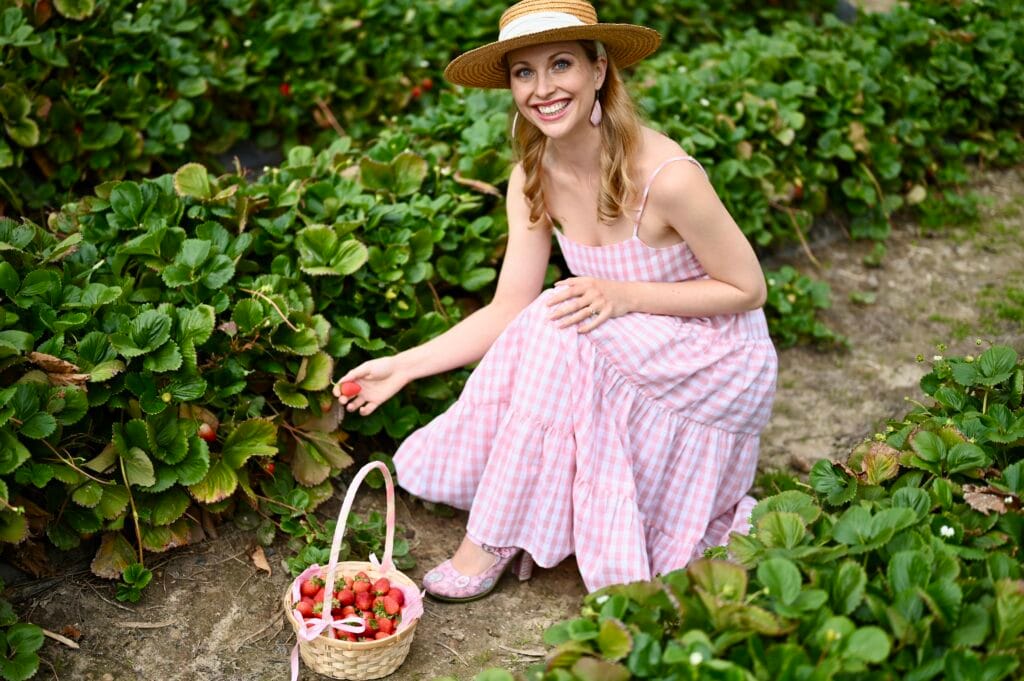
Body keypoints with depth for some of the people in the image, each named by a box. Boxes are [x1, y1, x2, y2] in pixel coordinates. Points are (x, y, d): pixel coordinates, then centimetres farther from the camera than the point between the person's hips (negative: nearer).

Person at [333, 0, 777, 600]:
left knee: (558, 324, -32)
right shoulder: (533, 180, -7)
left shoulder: (665, 175, -26)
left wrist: (624, 294, -26)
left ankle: (494, 542, -17)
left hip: (715, 370, -5)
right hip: (633, 368, 6)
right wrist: (403, 366, -14)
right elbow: (509, 310, -7)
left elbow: (747, 288, -16)